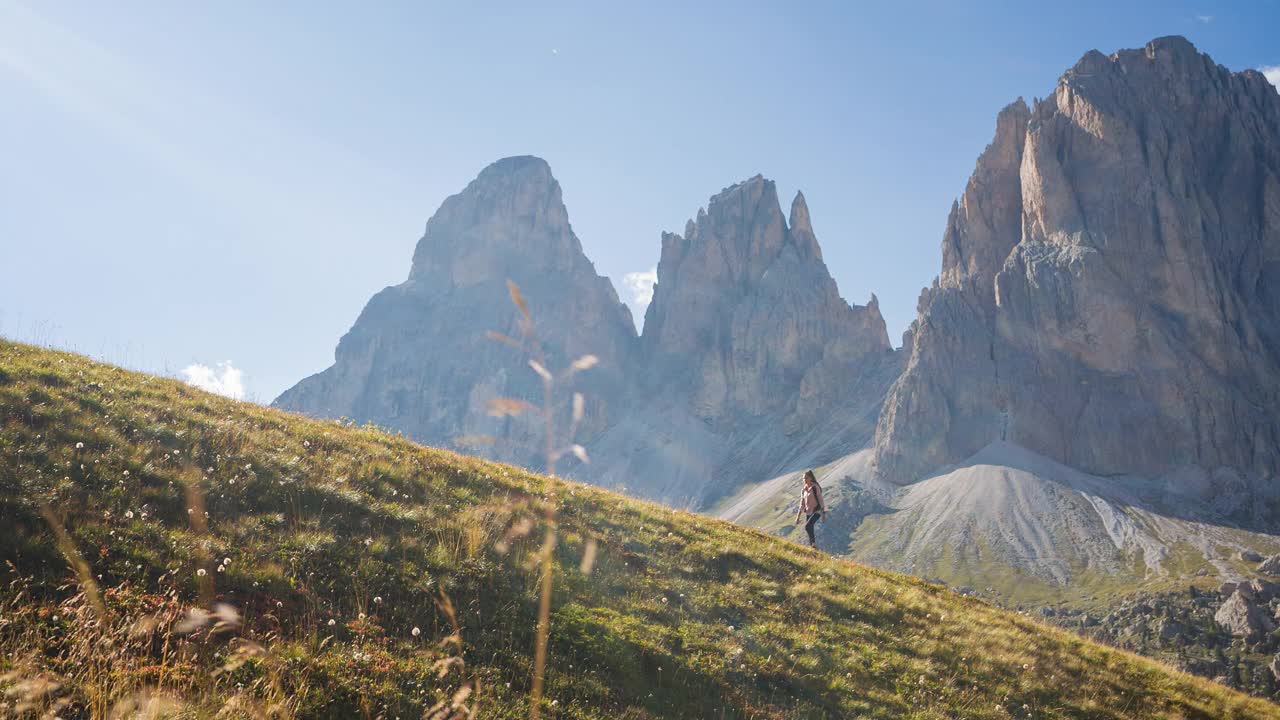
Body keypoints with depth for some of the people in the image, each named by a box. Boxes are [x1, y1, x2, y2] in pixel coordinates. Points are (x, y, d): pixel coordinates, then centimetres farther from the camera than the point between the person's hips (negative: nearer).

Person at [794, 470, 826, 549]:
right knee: (809, 528, 5)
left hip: (817, 512, -7)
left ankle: (814, 543, -12)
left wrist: (824, 513, -14)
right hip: (808, 513, 7)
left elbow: (821, 500, -10)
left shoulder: (815, 488, -9)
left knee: (807, 526, -25)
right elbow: (802, 504, 15)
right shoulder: (803, 490, 10)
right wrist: (798, 517, 13)